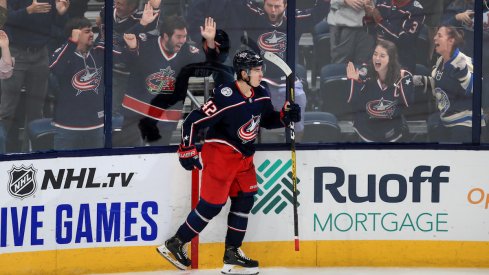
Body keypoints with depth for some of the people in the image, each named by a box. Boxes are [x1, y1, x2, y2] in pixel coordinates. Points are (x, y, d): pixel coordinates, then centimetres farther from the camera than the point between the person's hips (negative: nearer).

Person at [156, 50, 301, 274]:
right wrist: (187, 151, -16)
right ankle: (174, 245, 7)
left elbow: (267, 120, 17)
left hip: (243, 155, 8)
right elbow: (193, 121, -21)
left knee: (245, 199, 5)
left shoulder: (261, 95, -1)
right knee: (212, 204, -7)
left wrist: (285, 116, -3)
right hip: (220, 153, -8)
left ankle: (232, 255, 12)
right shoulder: (225, 97, -25)